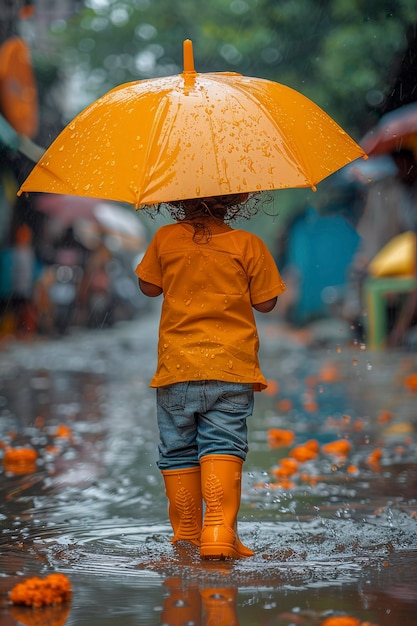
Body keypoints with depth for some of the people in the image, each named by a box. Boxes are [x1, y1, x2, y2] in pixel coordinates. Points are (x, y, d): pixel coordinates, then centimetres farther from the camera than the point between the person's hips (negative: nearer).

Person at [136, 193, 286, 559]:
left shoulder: (165, 238, 3)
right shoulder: (247, 244, 0)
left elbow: (149, 287, 15)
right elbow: (266, 303, 5)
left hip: (177, 366, 1)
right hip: (232, 365, -1)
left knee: (177, 450, 10)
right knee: (223, 445, -4)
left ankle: (186, 535, 13)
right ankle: (220, 530, -19)